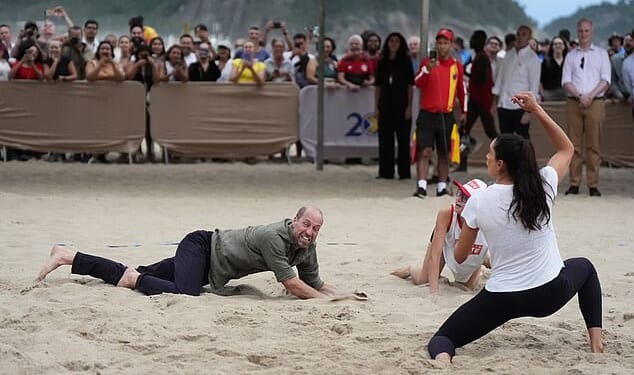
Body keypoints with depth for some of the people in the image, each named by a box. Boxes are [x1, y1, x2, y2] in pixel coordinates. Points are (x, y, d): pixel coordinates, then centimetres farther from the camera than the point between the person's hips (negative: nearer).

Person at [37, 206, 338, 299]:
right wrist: (325, 299, -19)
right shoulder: (275, 237, -25)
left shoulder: (307, 249, 1)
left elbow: (315, 283, 12)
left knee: (138, 276, 7)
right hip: (202, 247, -8)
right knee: (185, 294, -39)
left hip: (211, 271, 8)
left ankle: (67, 257, 14)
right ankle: (134, 277, -14)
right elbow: (290, 283, -25)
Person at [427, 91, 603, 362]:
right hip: (552, 294, 2)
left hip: (501, 299, -2)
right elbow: (567, 149, 13)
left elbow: (460, 257, 1)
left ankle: (442, 358, -26)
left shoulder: (478, 202, -12)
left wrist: (465, 217, 19)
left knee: (442, 339, 11)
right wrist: (537, 111, 9)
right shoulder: (544, 185, -9)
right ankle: (596, 344, 25)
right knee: (584, 267, 36)